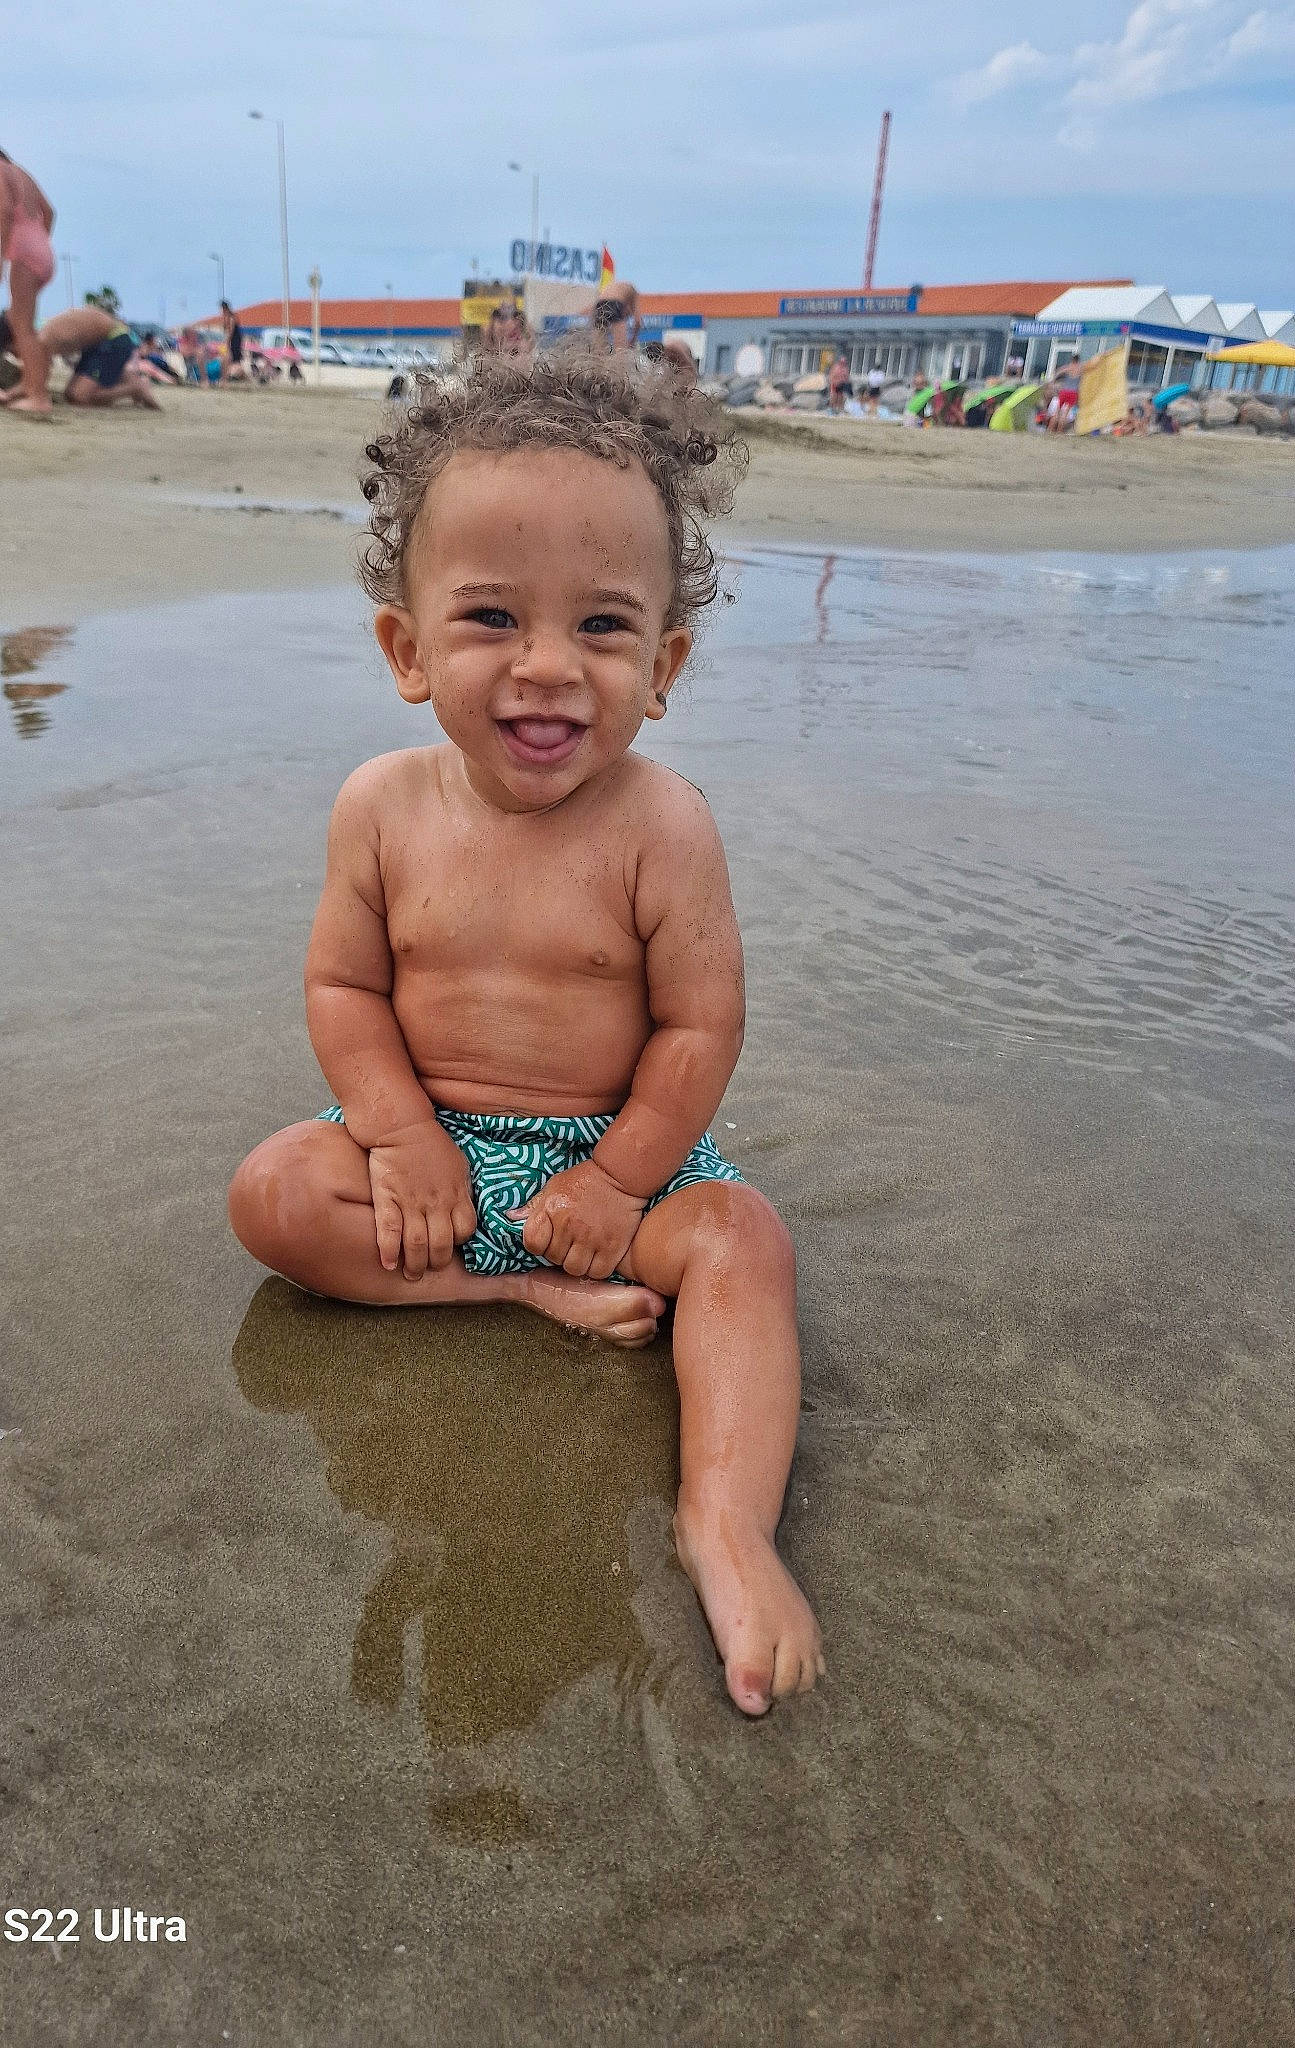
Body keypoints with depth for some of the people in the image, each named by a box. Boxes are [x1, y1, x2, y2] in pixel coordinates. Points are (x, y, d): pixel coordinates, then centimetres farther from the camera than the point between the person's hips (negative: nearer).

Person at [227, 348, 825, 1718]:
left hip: (622, 1151, -2)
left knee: (740, 1238, -25)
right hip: (429, 1136, 3)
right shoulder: (384, 806, -9)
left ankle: (725, 1517, -29)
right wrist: (402, 1135, -13)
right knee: (273, 1193, -16)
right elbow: (344, 988, -2)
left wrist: (617, 1183, -15)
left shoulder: (660, 826, -17)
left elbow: (699, 1024, -13)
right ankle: (530, 1292, -18)